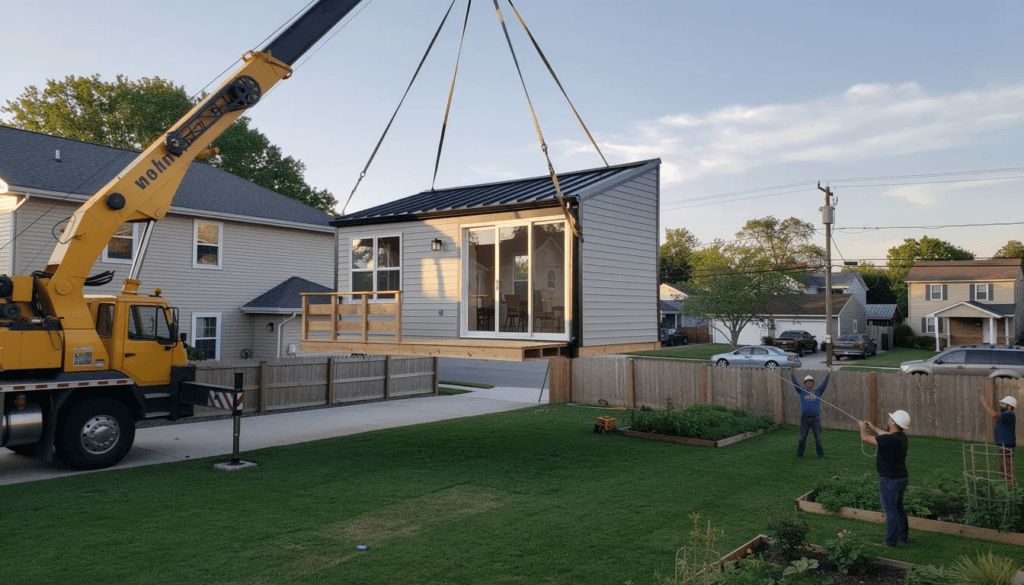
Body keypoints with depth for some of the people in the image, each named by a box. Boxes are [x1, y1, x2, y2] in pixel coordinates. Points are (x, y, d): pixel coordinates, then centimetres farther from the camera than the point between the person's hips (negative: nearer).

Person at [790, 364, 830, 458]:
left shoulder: (818, 391, 9)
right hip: (804, 418, 0)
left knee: (818, 437, 4)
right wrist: (791, 372, -5)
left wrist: (829, 373, 1)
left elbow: (824, 383, 5)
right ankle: (800, 453, 19)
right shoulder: (802, 391, 7)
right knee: (802, 437, 7)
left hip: (816, 418, 0)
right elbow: (795, 383, 1)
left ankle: (820, 454, 13)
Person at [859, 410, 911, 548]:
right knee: (899, 508, 22)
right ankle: (903, 536, 34)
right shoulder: (901, 436, 1)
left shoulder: (890, 439, -26)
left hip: (890, 480, -9)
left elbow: (865, 438, -19)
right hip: (902, 478, 9)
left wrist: (863, 427, 2)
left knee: (890, 510, 1)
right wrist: (874, 428, 36)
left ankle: (891, 541, 8)